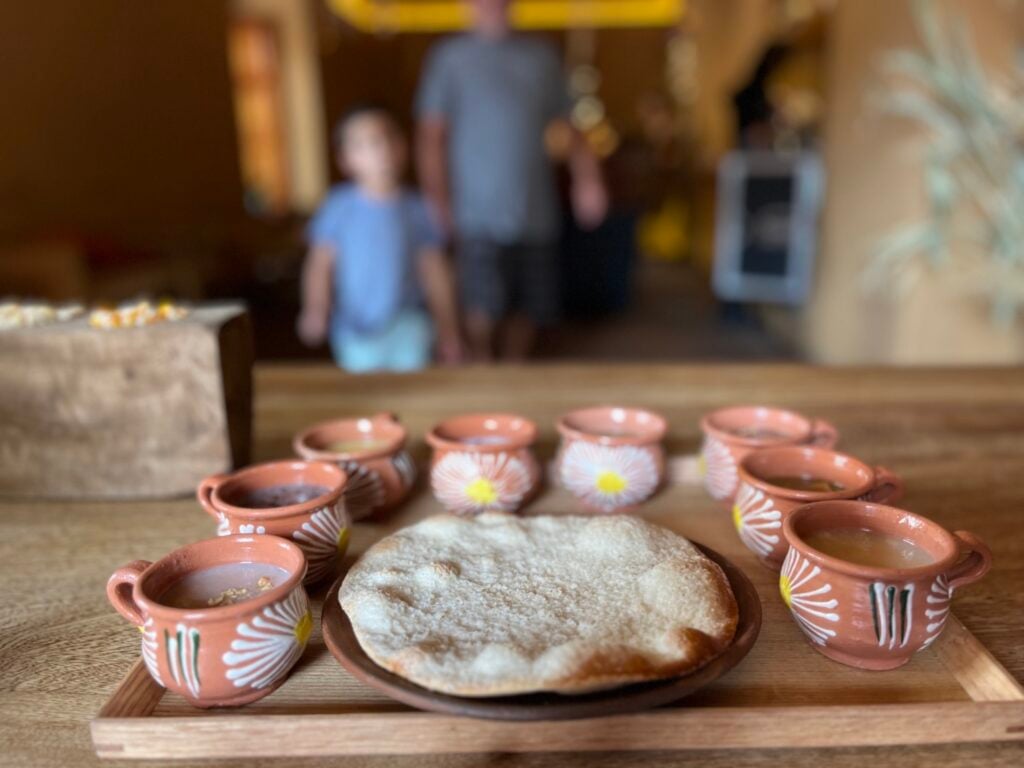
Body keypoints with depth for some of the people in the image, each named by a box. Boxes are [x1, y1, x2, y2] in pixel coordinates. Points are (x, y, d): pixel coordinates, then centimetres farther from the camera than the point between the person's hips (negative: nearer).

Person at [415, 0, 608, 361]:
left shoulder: (542, 55, 15)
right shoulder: (449, 56, 6)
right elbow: (430, 136, 1)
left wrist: (587, 179, 0)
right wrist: (439, 204, -8)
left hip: (537, 213, 3)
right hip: (479, 213, -3)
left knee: (534, 306, 5)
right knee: (486, 304, -15)